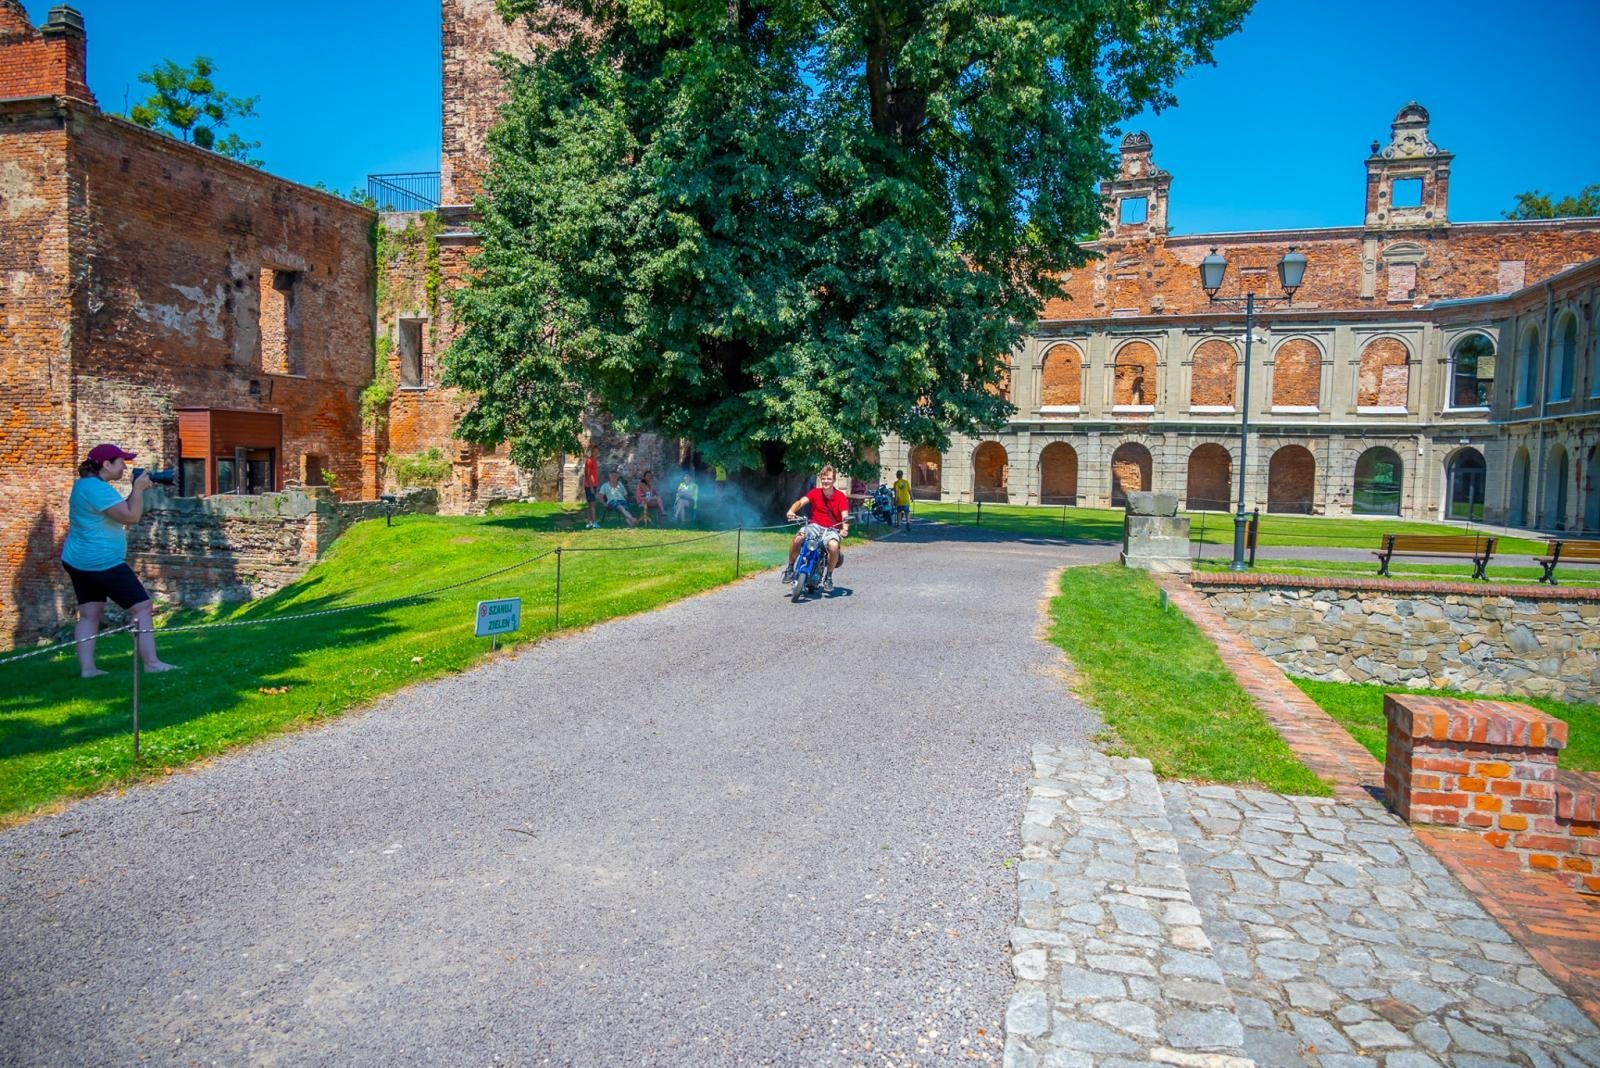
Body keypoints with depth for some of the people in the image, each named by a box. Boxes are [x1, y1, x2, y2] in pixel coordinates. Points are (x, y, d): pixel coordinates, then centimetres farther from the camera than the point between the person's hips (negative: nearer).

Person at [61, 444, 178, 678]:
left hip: (78, 561, 10)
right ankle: (151, 663, -5)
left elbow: (120, 511, 18)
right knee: (142, 606, -5)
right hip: (103, 563, -10)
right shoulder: (98, 488, -20)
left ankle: (87, 667, 6)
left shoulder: (84, 483, 13)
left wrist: (136, 491, 5)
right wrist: (139, 489, -13)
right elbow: (131, 516, -23)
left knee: (89, 614, 9)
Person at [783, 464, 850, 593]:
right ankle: (790, 568, -5)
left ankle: (828, 577, -11)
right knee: (797, 539, -29)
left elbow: (845, 515, -17)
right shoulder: (815, 492, 0)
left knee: (833, 546, -36)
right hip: (814, 526, 2)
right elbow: (801, 502, -14)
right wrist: (791, 511, -36)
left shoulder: (841, 497, -6)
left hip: (832, 529, -2)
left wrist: (845, 529, -38)